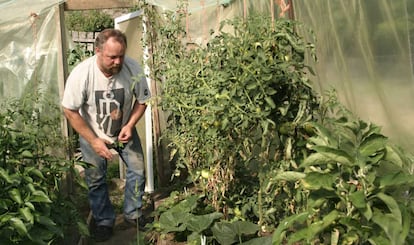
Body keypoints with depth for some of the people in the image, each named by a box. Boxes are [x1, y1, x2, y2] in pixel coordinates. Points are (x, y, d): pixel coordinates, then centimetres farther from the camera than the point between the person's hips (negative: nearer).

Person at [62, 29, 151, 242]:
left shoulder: (133, 69, -25)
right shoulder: (81, 74, -29)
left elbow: (142, 100, -7)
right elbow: (70, 111, -19)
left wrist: (130, 125, -21)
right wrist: (93, 141, -20)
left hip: (124, 130, 2)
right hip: (92, 133, -1)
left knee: (137, 170, 4)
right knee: (95, 179, 5)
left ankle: (133, 213, 27)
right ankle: (104, 221, 27)